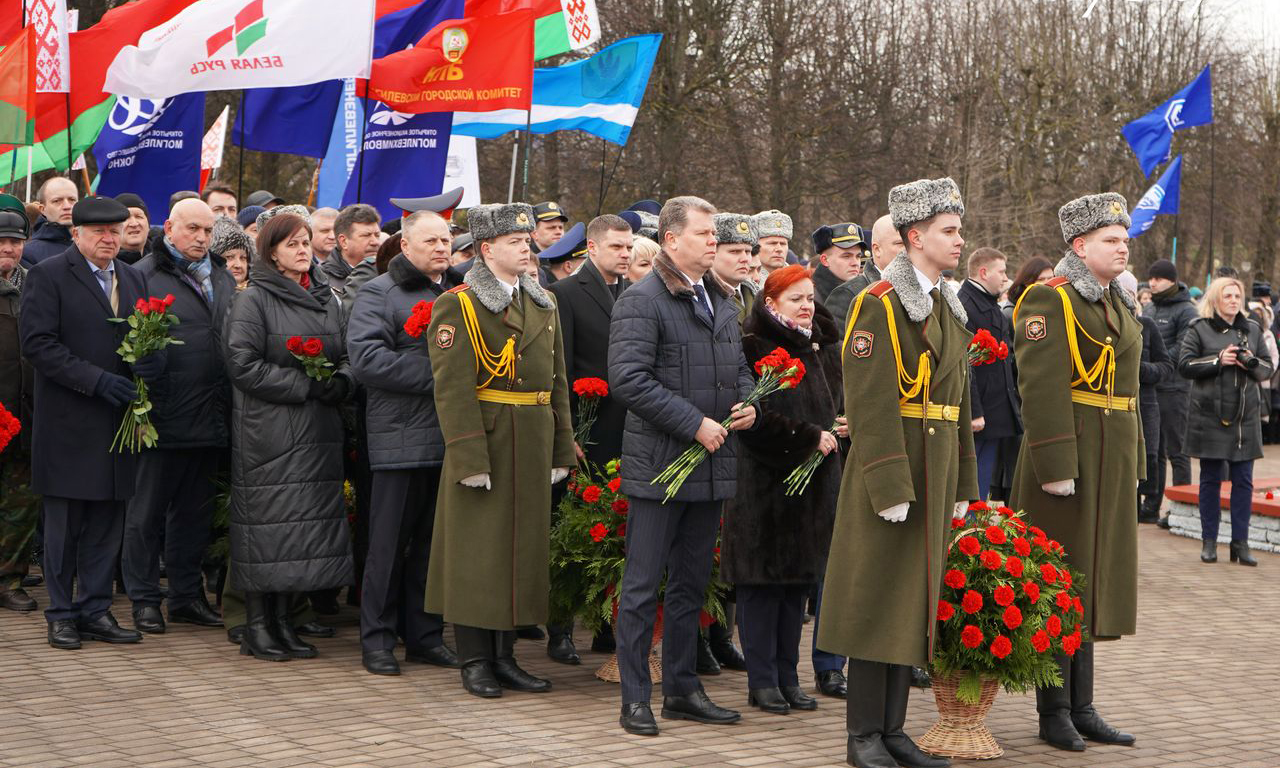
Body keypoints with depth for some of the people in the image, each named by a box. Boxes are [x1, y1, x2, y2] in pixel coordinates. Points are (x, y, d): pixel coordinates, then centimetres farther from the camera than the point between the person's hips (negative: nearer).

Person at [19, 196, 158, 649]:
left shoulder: (134, 279, 15)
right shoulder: (47, 276, -4)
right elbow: (37, 344, -12)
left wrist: (154, 360, -8)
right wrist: (96, 380, -18)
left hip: (118, 420, 5)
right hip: (68, 424, -5)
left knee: (107, 523, 7)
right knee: (64, 523, 3)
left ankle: (96, 611, 16)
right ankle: (62, 615, 13)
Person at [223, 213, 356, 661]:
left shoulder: (325, 299, 16)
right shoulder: (252, 301, -5)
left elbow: (343, 357, 22)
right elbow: (243, 364, -13)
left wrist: (340, 382, -2)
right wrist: (306, 385, -15)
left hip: (317, 435, 6)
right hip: (266, 434, -6)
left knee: (307, 524, 6)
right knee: (266, 523, -4)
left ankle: (284, 623, 14)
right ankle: (257, 627, 4)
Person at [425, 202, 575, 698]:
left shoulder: (544, 305, 14)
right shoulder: (457, 306, -7)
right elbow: (452, 388, -14)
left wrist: (560, 450, 11)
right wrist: (469, 457, -20)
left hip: (533, 448, 6)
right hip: (484, 444, -6)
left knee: (522, 548, 10)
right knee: (476, 551, -1)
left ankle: (504, 656, 19)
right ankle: (475, 661, 8)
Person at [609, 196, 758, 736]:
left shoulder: (722, 299, 15)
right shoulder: (642, 300, -11)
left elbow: (738, 365, 25)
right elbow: (629, 379, -19)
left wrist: (747, 403, 3)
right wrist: (694, 423, -20)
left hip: (711, 466, 8)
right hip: (659, 463, -8)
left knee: (691, 584, 14)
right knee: (643, 586, -1)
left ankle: (682, 689, 24)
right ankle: (635, 698, 6)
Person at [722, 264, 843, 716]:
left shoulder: (822, 348, 15)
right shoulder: (755, 348, -8)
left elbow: (836, 407, 23)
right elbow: (758, 419, -16)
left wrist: (832, 433, 3)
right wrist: (810, 438, -14)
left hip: (813, 481, 7)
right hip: (764, 480, -7)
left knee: (799, 579, 8)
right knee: (763, 580, -2)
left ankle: (787, 677, 14)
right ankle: (762, 681, 4)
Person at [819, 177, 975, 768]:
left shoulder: (948, 307, 14)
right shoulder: (879, 305, -11)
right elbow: (871, 405, -17)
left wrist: (962, 485, 16)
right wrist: (889, 486, -21)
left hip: (937, 470, 8)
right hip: (893, 469, -8)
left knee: (913, 598, 11)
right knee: (878, 598, -2)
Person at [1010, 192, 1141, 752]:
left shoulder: (1118, 303, 16)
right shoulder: (1051, 300, -12)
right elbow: (1042, 389, -20)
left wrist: (1133, 462, 19)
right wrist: (1056, 467, -24)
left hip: (1111, 460, 9)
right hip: (1071, 457, -9)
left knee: (1091, 580, 13)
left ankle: (1081, 708, 20)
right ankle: (1054, 712, 8)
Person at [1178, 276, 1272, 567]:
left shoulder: (1252, 329, 11)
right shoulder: (1199, 329, 2)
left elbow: (1268, 369, 12)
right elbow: (1184, 364, -5)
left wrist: (1251, 362, -10)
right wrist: (1218, 360, -15)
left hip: (1246, 417, 3)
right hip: (1210, 417, -2)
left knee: (1243, 481, 1)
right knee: (1210, 480, 4)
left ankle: (1240, 543, 6)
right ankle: (1209, 542, 11)